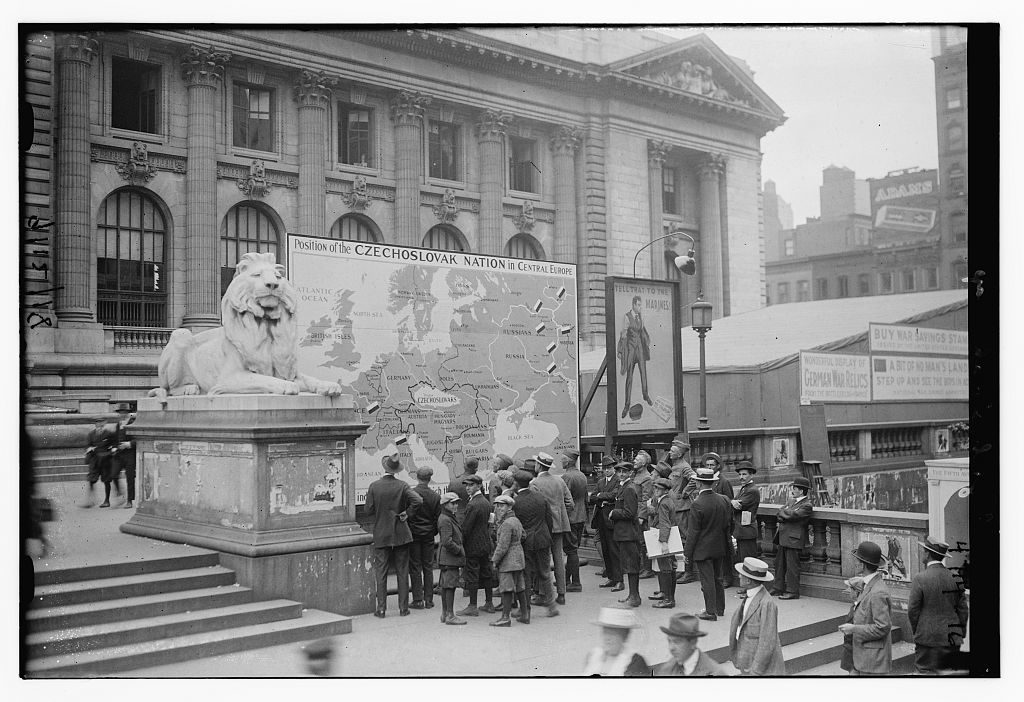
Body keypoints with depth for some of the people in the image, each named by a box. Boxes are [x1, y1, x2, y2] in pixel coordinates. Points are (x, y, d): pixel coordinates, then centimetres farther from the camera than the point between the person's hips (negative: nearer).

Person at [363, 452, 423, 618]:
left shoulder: (374, 486, -7)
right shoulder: (402, 486, -8)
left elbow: (368, 510, -5)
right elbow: (418, 500, -19)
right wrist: (407, 514, -6)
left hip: (381, 535, 0)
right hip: (401, 534, 0)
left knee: (380, 573, 7)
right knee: (402, 572, 8)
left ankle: (381, 609, 7)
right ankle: (403, 608, 11)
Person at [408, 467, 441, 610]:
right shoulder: (435, 496, -3)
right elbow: (437, 518, 1)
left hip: (414, 534, -3)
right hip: (428, 535, 3)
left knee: (415, 567, 3)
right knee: (428, 567, 10)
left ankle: (418, 600, 4)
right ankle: (428, 599, 12)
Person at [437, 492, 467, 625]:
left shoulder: (450, 518, 16)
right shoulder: (445, 520, -17)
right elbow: (447, 542, -24)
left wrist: (459, 550, 14)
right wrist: (459, 550, -14)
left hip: (446, 558, 11)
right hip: (450, 558, -11)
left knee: (445, 586, 13)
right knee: (450, 585, -7)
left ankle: (444, 614, 20)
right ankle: (450, 615, -3)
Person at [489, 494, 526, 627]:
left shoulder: (507, 524, -17)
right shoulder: (516, 520, 13)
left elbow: (503, 546, -20)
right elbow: (522, 537, 18)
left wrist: (495, 560, -12)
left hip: (508, 561, -10)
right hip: (519, 559, 10)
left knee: (506, 588, -6)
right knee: (519, 587, 15)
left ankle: (506, 617, -5)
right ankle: (525, 612, 21)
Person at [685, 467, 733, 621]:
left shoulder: (698, 504, -21)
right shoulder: (723, 500, -1)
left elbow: (693, 531, -17)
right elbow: (728, 523, 8)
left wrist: (688, 552, -10)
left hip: (703, 549, -7)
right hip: (719, 547, 7)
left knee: (707, 580, 1)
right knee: (718, 578, 18)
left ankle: (711, 612, 7)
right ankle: (720, 608, 29)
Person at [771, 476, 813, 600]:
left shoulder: (806, 505, -11)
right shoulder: (792, 501, 17)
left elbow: (790, 515, -21)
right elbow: (780, 514, 17)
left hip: (793, 539, -9)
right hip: (783, 537, 9)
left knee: (791, 566, -4)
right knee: (780, 564, 14)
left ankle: (792, 592, 3)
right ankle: (779, 588, 23)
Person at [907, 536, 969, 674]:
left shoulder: (920, 578, -12)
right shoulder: (955, 577, 3)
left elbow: (913, 610, -9)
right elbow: (963, 609, 7)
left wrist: (917, 632, 7)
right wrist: (960, 635, 17)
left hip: (928, 640, -5)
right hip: (952, 641, 5)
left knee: (927, 673, -1)